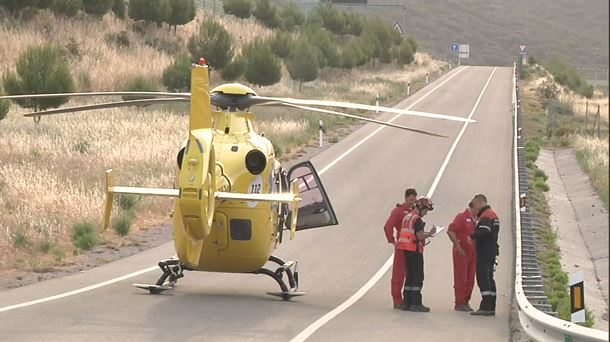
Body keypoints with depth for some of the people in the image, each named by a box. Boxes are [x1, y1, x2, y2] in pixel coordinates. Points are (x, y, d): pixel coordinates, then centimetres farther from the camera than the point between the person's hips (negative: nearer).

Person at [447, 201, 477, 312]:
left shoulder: (475, 220, 15)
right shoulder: (462, 217, -7)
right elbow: (450, 231, -16)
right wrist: (459, 247, -17)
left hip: (473, 252, 7)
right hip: (462, 253, -7)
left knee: (470, 279, 8)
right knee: (461, 278, -5)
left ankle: (466, 302, 15)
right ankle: (459, 303, -2)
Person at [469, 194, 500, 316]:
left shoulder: (485, 215, -13)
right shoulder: (493, 214, 19)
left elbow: (484, 232, -27)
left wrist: (472, 236, -12)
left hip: (484, 252, -10)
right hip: (492, 251, 10)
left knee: (483, 278, -11)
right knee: (489, 278, 13)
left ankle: (485, 307, -16)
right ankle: (491, 307, 16)